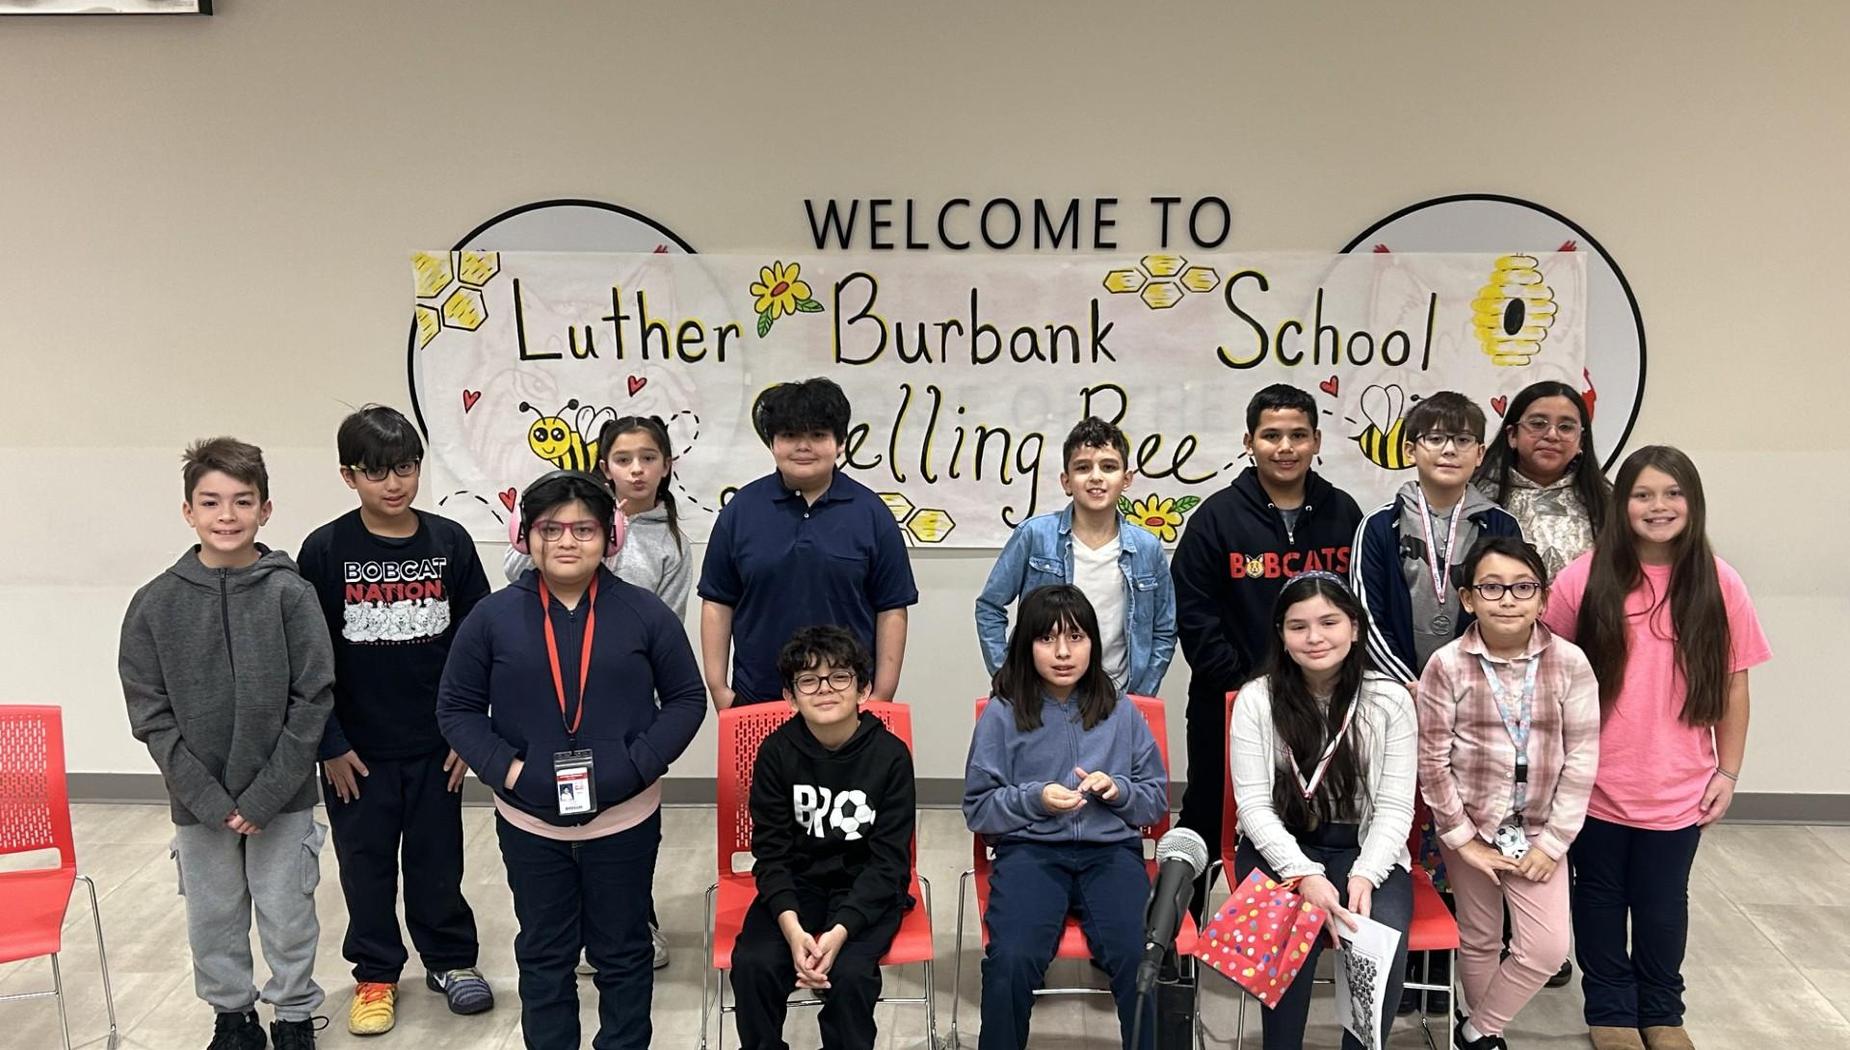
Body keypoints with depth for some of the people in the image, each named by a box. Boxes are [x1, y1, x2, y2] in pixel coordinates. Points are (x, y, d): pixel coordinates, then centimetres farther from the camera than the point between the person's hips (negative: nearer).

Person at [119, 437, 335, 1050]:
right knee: (212, 922, 15)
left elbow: (313, 700, -10)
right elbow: (151, 716, -4)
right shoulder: (155, 605, -5)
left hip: (283, 799, -2)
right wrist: (209, 799, -11)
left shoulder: (290, 594, -10)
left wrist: (265, 796, -13)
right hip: (197, 802, 2)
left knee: (288, 919, 10)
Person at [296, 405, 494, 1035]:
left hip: (436, 743, 1)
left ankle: (449, 958, 32)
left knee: (438, 855, 13)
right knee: (366, 862, 12)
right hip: (358, 747, -1)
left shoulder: (449, 542, -4)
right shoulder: (325, 550, -7)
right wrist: (330, 744, -6)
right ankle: (375, 974, 30)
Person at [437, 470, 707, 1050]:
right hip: (530, 823, 1)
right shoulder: (492, 618, -4)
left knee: (623, 954, 15)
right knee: (544, 956, 18)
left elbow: (687, 698, 0)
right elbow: (456, 708, 2)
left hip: (624, 820, -1)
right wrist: (505, 768, -12)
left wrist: (637, 765, -12)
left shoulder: (645, 614, -5)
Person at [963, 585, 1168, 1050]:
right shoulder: (1002, 713, 2)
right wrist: (1035, 799, -12)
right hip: (1029, 850, -1)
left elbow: (1157, 799, 15)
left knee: (1143, 958, -27)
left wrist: (1118, 789, -6)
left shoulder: (1121, 712, 9)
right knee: (1012, 959, -29)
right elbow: (978, 809, 4)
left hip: (1112, 849, 2)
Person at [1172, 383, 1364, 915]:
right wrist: (1243, 684, -11)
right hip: (1228, 704, -2)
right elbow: (1194, 615, -7)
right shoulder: (1218, 516, -5)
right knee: (1207, 819, 11)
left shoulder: (1343, 514, 4)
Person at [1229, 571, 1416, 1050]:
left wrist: (1364, 875, -20)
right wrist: (1303, 874, -22)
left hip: (1365, 849, 1)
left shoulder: (1390, 700, -2)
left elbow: (1395, 808, -3)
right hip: (1280, 848, -1)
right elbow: (1255, 805, -7)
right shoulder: (1256, 700, -4)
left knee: (1384, 934, -28)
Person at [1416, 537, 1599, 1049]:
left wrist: (1553, 841, -7)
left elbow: (1581, 759, -6)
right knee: (1479, 942, 13)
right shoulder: (1446, 665, -13)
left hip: (1538, 829, 1)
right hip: (1470, 825, -1)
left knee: (1547, 949, -2)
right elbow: (1433, 761, -9)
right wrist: (1462, 837, -8)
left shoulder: (1571, 663, -9)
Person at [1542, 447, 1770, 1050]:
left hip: (1679, 789, 1)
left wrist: (1727, 773, 3)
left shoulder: (1719, 584, -5)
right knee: (1601, 900, 14)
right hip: (1594, 784, -1)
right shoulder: (1585, 577, -9)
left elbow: (1733, 688, 2)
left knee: (1663, 904, 15)